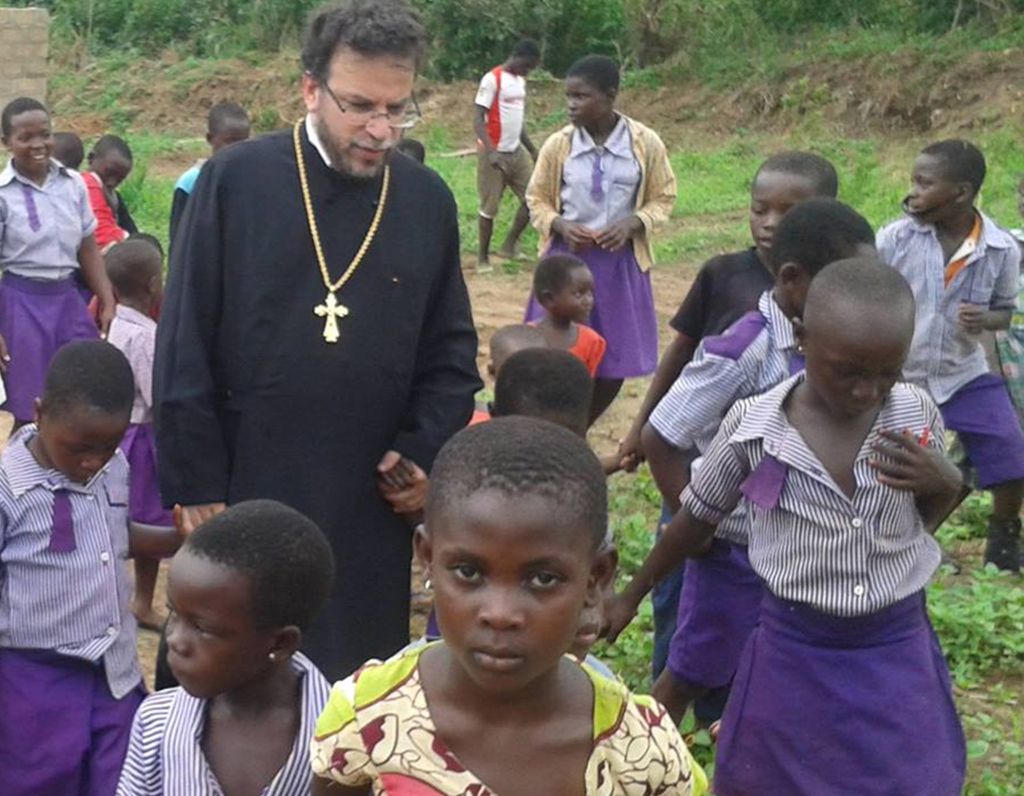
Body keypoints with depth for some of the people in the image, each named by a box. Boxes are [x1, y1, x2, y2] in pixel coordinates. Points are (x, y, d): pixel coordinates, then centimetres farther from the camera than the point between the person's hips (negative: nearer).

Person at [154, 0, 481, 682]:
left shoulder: (428, 200, 3)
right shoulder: (235, 182, -6)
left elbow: (452, 349, 10)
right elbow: (184, 349, -5)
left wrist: (426, 451, -3)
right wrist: (196, 487, -6)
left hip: (373, 509, 2)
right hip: (246, 495, -2)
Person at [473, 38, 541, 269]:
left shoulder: (520, 80, 12)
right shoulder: (492, 79, -13)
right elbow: (478, 119, -17)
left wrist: (532, 149, 17)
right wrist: (491, 152, -28)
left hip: (517, 152, 8)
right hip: (495, 154, -7)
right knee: (490, 208, 0)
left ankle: (508, 246, 10)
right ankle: (483, 258, 12)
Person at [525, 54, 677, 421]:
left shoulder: (646, 143, -6)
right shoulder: (558, 145, -6)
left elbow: (663, 198, 3)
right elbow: (537, 199, 5)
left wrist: (631, 224, -16)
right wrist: (561, 226, -15)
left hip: (621, 261, 1)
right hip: (567, 257, -1)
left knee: (615, 363, 9)